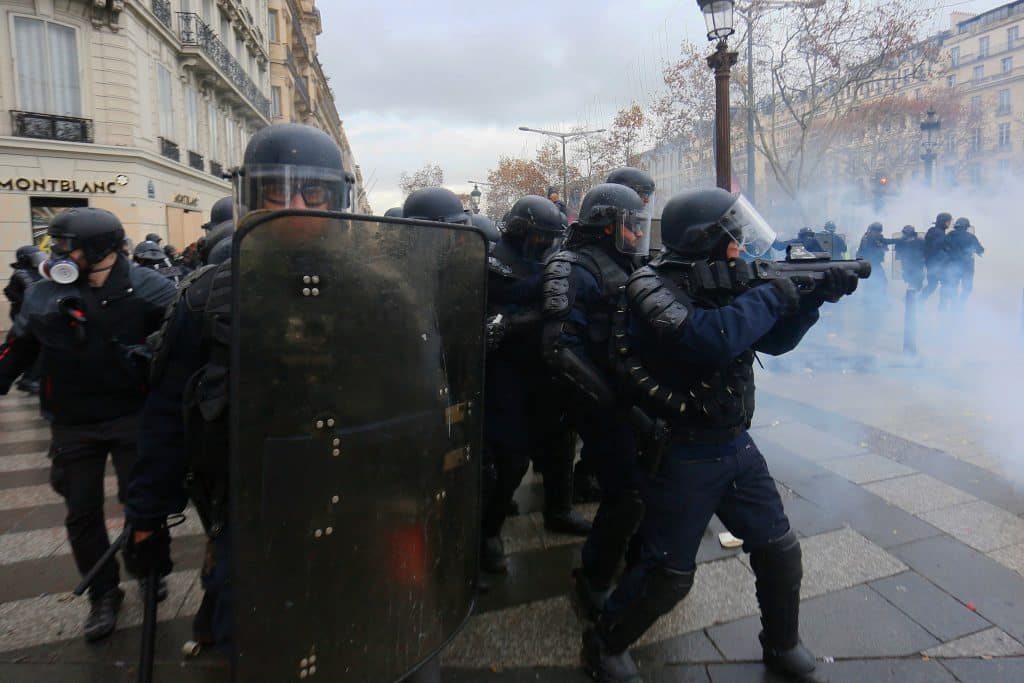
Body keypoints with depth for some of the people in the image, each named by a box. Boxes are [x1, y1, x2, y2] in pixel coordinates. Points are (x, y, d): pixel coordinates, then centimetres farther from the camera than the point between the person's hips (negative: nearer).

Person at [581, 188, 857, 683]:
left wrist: (814, 297, -1)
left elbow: (773, 341, 13)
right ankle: (604, 643, 28)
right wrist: (770, 296, -23)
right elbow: (706, 339, -38)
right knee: (668, 575, 3)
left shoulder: (718, 282, 4)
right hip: (681, 455, -7)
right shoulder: (654, 284, -20)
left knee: (780, 550, 17)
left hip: (735, 446, 8)